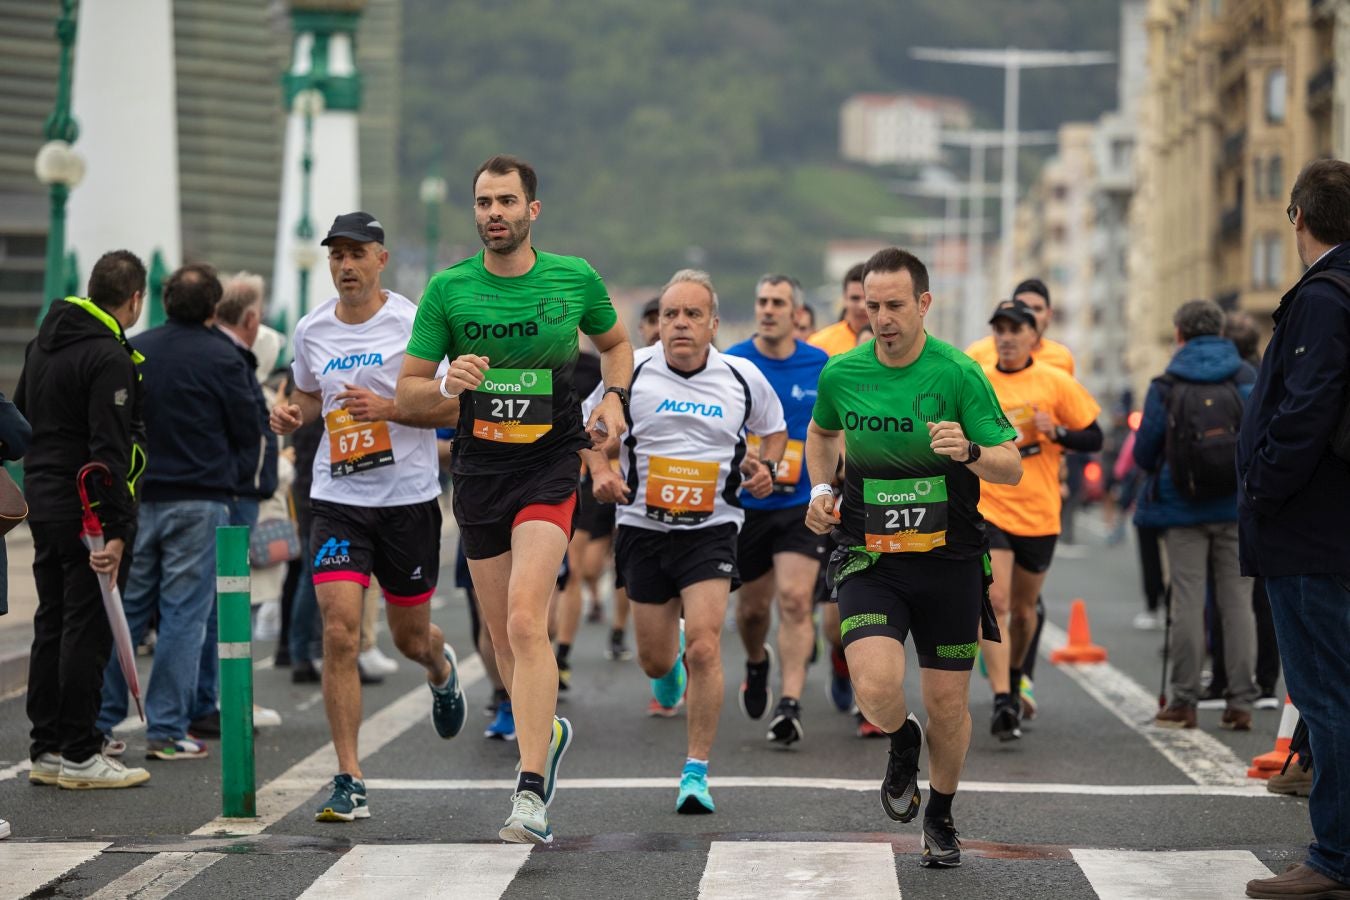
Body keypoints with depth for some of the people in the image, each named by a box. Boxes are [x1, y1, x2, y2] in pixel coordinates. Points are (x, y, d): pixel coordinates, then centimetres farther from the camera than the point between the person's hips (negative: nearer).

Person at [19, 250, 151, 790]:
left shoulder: (44, 341, 12)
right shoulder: (109, 358, -16)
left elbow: (21, 420, 22)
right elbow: (109, 451, -22)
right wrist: (114, 531, -23)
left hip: (43, 503, 9)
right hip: (87, 512, -9)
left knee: (52, 625, 13)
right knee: (88, 629, -4)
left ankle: (46, 749, 18)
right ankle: (78, 756, -1)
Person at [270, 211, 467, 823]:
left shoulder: (413, 323, -7)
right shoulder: (311, 331, 5)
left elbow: (455, 404, -7)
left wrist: (389, 409, -21)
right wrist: (291, 415, 0)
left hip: (409, 498, -2)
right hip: (338, 498, 2)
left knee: (410, 638, 12)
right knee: (339, 634, -13)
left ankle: (441, 668, 53)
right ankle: (349, 782, -8)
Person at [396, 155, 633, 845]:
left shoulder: (575, 278, 0)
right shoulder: (447, 289, -1)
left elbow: (615, 342, 19)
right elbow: (407, 391, 3)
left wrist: (614, 397, 0)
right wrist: (447, 383, -18)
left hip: (550, 465, -3)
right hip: (478, 470, 3)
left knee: (525, 620, -20)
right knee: (502, 635, 10)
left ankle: (531, 792, -20)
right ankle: (546, 730, 40)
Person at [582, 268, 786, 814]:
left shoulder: (743, 377, -1)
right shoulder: (634, 371, -5)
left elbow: (774, 428, 17)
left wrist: (765, 467, -3)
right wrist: (600, 470, -8)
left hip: (711, 528, -1)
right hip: (645, 527, 1)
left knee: (703, 646, -18)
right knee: (653, 659, 11)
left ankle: (697, 772, -8)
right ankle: (670, 664, 52)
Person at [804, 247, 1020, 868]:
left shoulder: (959, 374, -10)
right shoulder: (840, 374, -1)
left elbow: (1012, 467, -9)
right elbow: (822, 432, 23)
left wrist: (969, 451, -29)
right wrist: (821, 489, 7)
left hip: (949, 561, -1)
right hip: (869, 560, 1)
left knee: (948, 704, 5)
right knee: (876, 688, -20)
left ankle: (941, 813, 34)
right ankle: (902, 742, 17)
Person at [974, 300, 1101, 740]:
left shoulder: (1056, 382, 0)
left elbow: (1093, 438, 2)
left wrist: (1058, 432, -15)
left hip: (1039, 513, 1)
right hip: (987, 508, -1)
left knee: (1023, 607, 15)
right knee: (994, 602, -16)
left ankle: (1014, 677, 42)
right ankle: (1002, 702, -20)